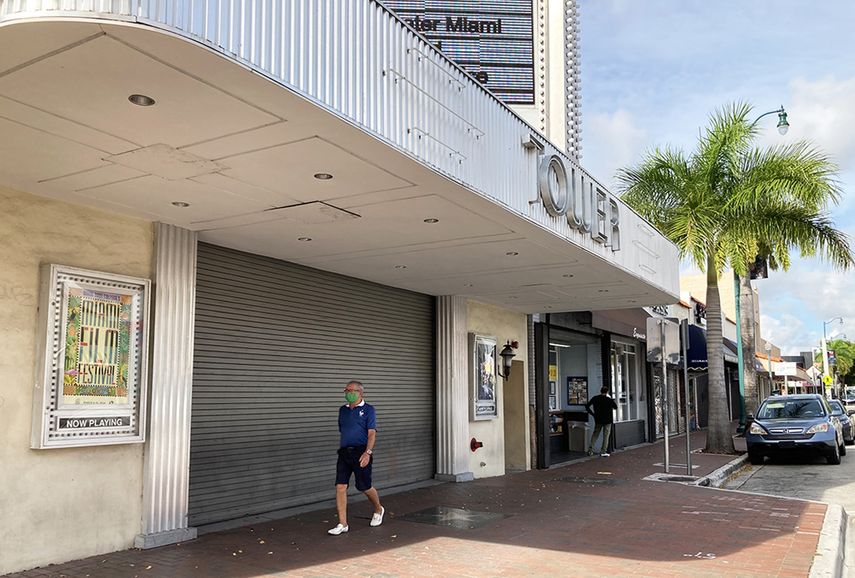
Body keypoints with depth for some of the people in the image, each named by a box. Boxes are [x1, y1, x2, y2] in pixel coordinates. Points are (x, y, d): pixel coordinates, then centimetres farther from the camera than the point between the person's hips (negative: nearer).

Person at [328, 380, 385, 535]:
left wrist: (368, 453, -20)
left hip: (361, 452, -5)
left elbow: (372, 433, -10)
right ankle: (343, 524, -1)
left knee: (364, 487, 3)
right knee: (340, 487, -6)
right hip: (344, 452, 5)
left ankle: (378, 510, 31)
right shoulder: (343, 410, 15)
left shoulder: (368, 410, -2)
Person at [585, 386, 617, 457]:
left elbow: (587, 406, -2)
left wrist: (592, 414, 4)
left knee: (595, 434, 14)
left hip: (598, 419, 3)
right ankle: (603, 451, 3)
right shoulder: (609, 400, -10)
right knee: (606, 435, 4)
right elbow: (615, 407, 2)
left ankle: (590, 450, 8)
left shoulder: (595, 398, -1)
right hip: (607, 420, -3)